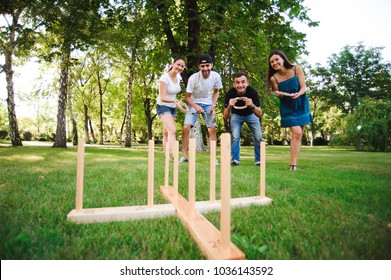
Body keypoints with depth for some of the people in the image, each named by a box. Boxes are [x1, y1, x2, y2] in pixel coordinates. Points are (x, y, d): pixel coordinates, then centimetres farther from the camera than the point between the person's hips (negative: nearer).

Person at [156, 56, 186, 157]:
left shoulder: (178, 76, 2)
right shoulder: (164, 78, -19)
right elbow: (163, 98, -25)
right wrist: (174, 101, -42)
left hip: (173, 107, 7)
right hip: (163, 106, -7)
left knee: (166, 133, 11)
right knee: (172, 130, -24)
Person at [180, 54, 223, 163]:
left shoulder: (216, 76, -12)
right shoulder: (193, 78, -22)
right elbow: (187, 97, -13)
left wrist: (213, 105, -8)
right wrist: (196, 107, -28)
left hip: (208, 104, 3)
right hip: (194, 103, -2)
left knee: (212, 128, -6)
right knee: (186, 127, -16)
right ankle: (184, 156, -4)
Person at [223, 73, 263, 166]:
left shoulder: (252, 92, -31)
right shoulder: (230, 94, -30)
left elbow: (259, 115, -32)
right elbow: (226, 117, -28)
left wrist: (252, 106, -52)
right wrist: (229, 107, -48)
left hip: (251, 114, 0)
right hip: (236, 115, 0)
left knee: (259, 137, -7)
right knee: (235, 136, -15)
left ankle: (259, 160, 12)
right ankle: (235, 160, 2)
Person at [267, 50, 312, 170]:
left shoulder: (296, 69, -9)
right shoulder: (274, 78, -11)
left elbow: (303, 87, -10)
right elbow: (279, 96, -4)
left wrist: (298, 94, -30)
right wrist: (279, 94, -27)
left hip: (301, 105, 3)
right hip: (288, 108, -3)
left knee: (299, 135, 7)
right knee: (297, 133, -17)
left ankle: (294, 162, 19)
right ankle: (293, 165, -14)